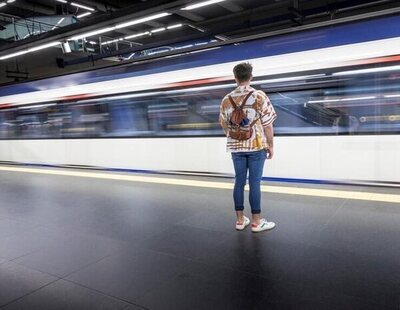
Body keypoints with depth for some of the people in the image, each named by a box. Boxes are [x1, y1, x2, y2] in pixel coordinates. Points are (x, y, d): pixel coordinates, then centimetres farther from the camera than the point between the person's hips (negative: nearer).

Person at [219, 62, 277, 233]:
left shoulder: (227, 99, 2)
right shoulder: (259, 96, -8)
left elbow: (224, 125, 10)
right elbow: (268, 124, -8)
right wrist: (270, 145, 2)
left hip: (236, 147, 3)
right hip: (256, 146, -3)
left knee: (239, 182, 10)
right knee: (254, 182, 2)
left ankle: (240, 220, 18)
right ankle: (256, 221, 10)